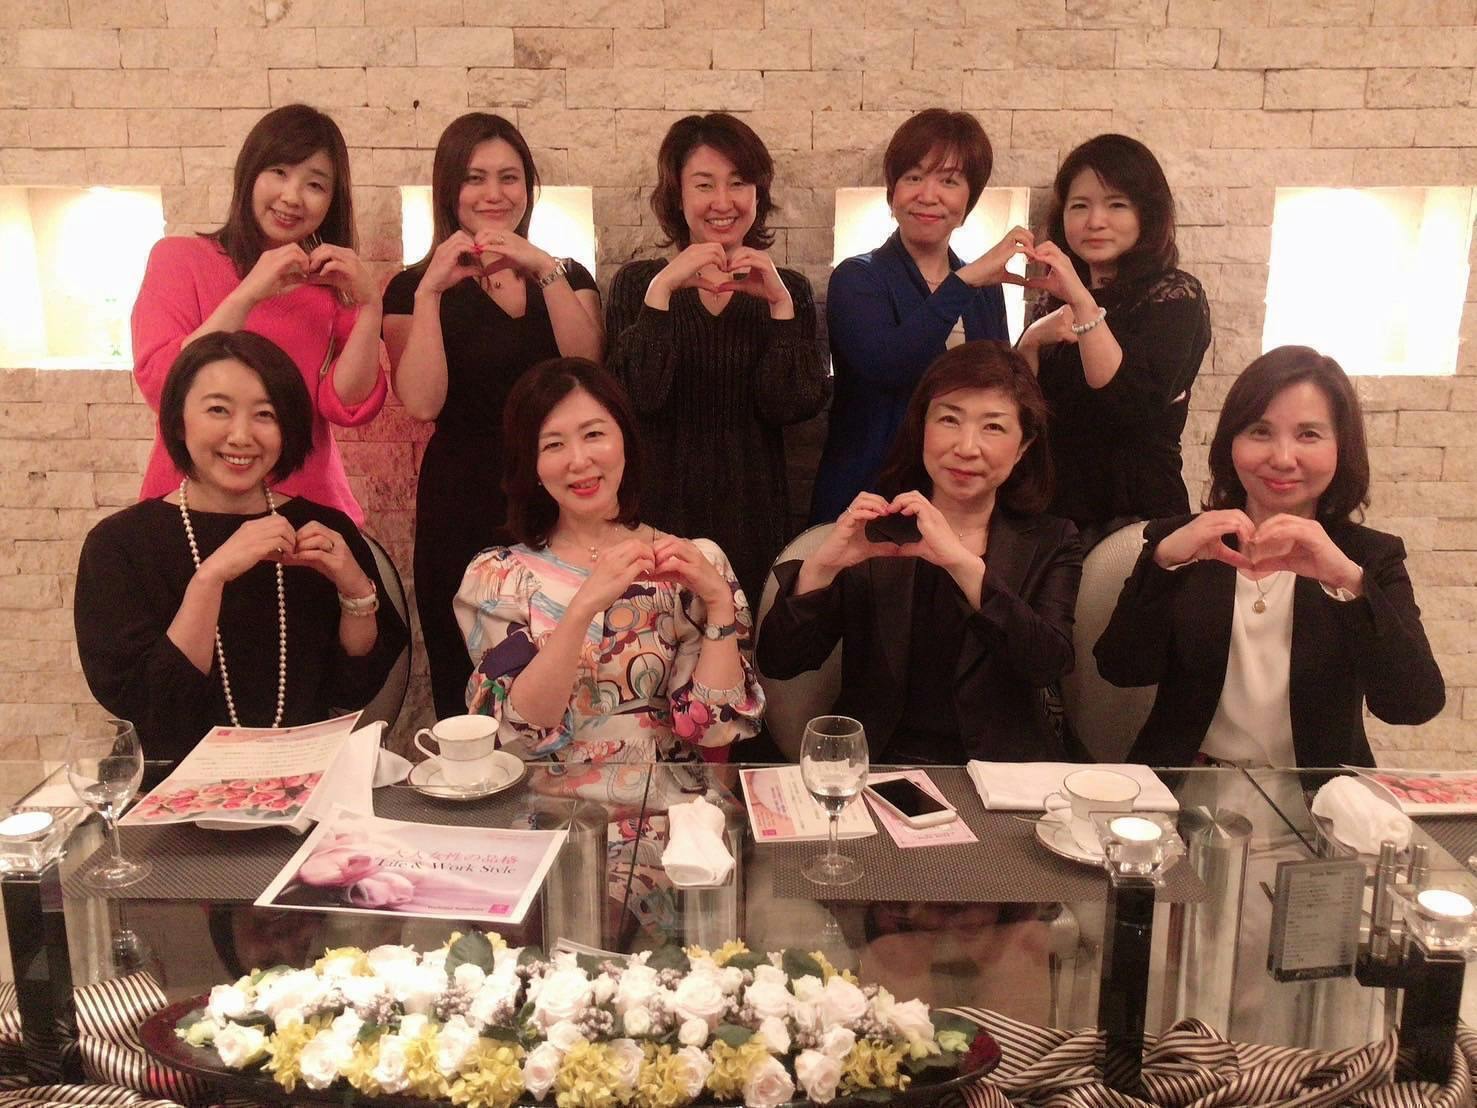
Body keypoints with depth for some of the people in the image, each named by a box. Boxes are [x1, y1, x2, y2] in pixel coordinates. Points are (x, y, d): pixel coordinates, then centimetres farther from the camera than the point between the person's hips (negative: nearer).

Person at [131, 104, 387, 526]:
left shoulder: (332, 284, 10)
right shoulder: (179, 256, 3)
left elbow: (348, 407, -2)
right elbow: (160, 387, -10)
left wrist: (370, 306, -12)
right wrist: (246, 296, -16)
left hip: (309, 505, 2)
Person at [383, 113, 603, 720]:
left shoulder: (568, 276, 14)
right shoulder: (414, 289, 6)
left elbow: (588, 369, -6)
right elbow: (423, 402, -11)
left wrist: (548, 272, -13)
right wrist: (429, 291, -13)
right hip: (462, 515, -1)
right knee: (465, 700, 1)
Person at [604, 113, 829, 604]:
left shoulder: (788, 288, 6)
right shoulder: (638, 282, 2)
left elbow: (793, 406, -7)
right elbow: (639, 396, -12)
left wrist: (779, 302, -14)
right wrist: (662, 288, -19)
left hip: (753, 513, 1)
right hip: (661, 508, -1)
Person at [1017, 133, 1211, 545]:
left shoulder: (1175, 295, -4)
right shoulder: (1054, 298, 11)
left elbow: (1134, 402, -21)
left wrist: (1083, 302, -26)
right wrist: (1032, 341, -11)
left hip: (1134, 512, -4)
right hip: (1050, 506, 5)